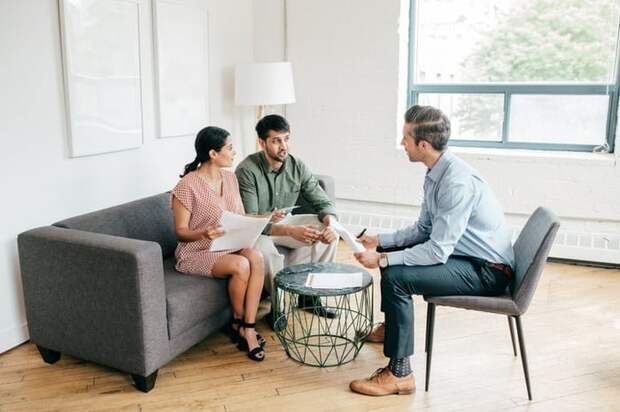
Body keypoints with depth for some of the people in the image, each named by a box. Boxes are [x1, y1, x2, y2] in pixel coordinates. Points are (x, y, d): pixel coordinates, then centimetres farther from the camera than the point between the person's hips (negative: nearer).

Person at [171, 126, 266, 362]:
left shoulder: (230, 178, 6)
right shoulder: (187, 185, -15)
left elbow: (241, 218, 13)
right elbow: (180, 232, -12)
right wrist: (204, 233, -32)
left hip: (228, 247, 6)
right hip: (196, 253, -6)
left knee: (256, 257, -26)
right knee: (241, 265, -31)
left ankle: (248, 329, -20)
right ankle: (238, 324, -5)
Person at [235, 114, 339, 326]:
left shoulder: (297, 166, -9)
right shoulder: (247, 171, -24)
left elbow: (323, 202, -6)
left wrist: (330, 223, -31)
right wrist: (292, 231, -43)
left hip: (285, 223, 6)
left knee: (329, 230, -13)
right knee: (263, 248, -39)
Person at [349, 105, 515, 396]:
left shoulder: (458, 182, -28)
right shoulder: (435, 174, 1)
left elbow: (437, 251, -29)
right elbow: (423, 229, 10)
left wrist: (382, 260, -25)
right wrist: (379, 241, 3)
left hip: (488, 272, -10)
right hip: (463, 254, 10)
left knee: (396, 277, -24)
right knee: (393, 251, 19)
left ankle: (399, 374, -13)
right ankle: (392, 324, 39)